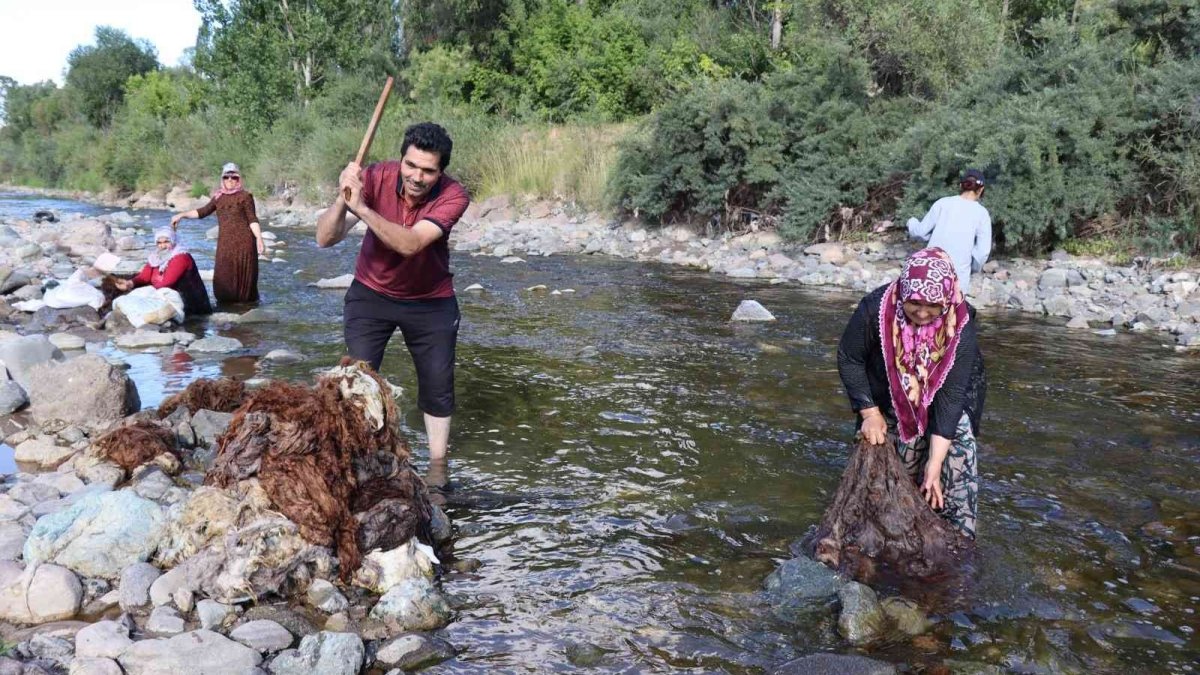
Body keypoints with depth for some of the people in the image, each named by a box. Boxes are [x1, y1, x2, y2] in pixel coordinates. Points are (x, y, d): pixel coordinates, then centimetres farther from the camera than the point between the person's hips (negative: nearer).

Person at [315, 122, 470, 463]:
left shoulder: (453, 196, -25)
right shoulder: (376, 178, -23)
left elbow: (410, 244, -41)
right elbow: (325, 239, -28)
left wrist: (362, 208, -51)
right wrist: (342, 199, -47)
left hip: (430, 301, 0)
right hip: (371, 294, 0)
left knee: (438, 386, 6)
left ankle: (438, 464, 25)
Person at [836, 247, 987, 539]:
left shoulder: (960, 324, -31)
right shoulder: (876, 308, -32)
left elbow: (951, 394, -30)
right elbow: (849, 360, -16)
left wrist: (935, 462, -32)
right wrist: (870, 413, -20)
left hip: (942, 398, 0)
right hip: (889, 400, 1)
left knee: (957, 458, -11)